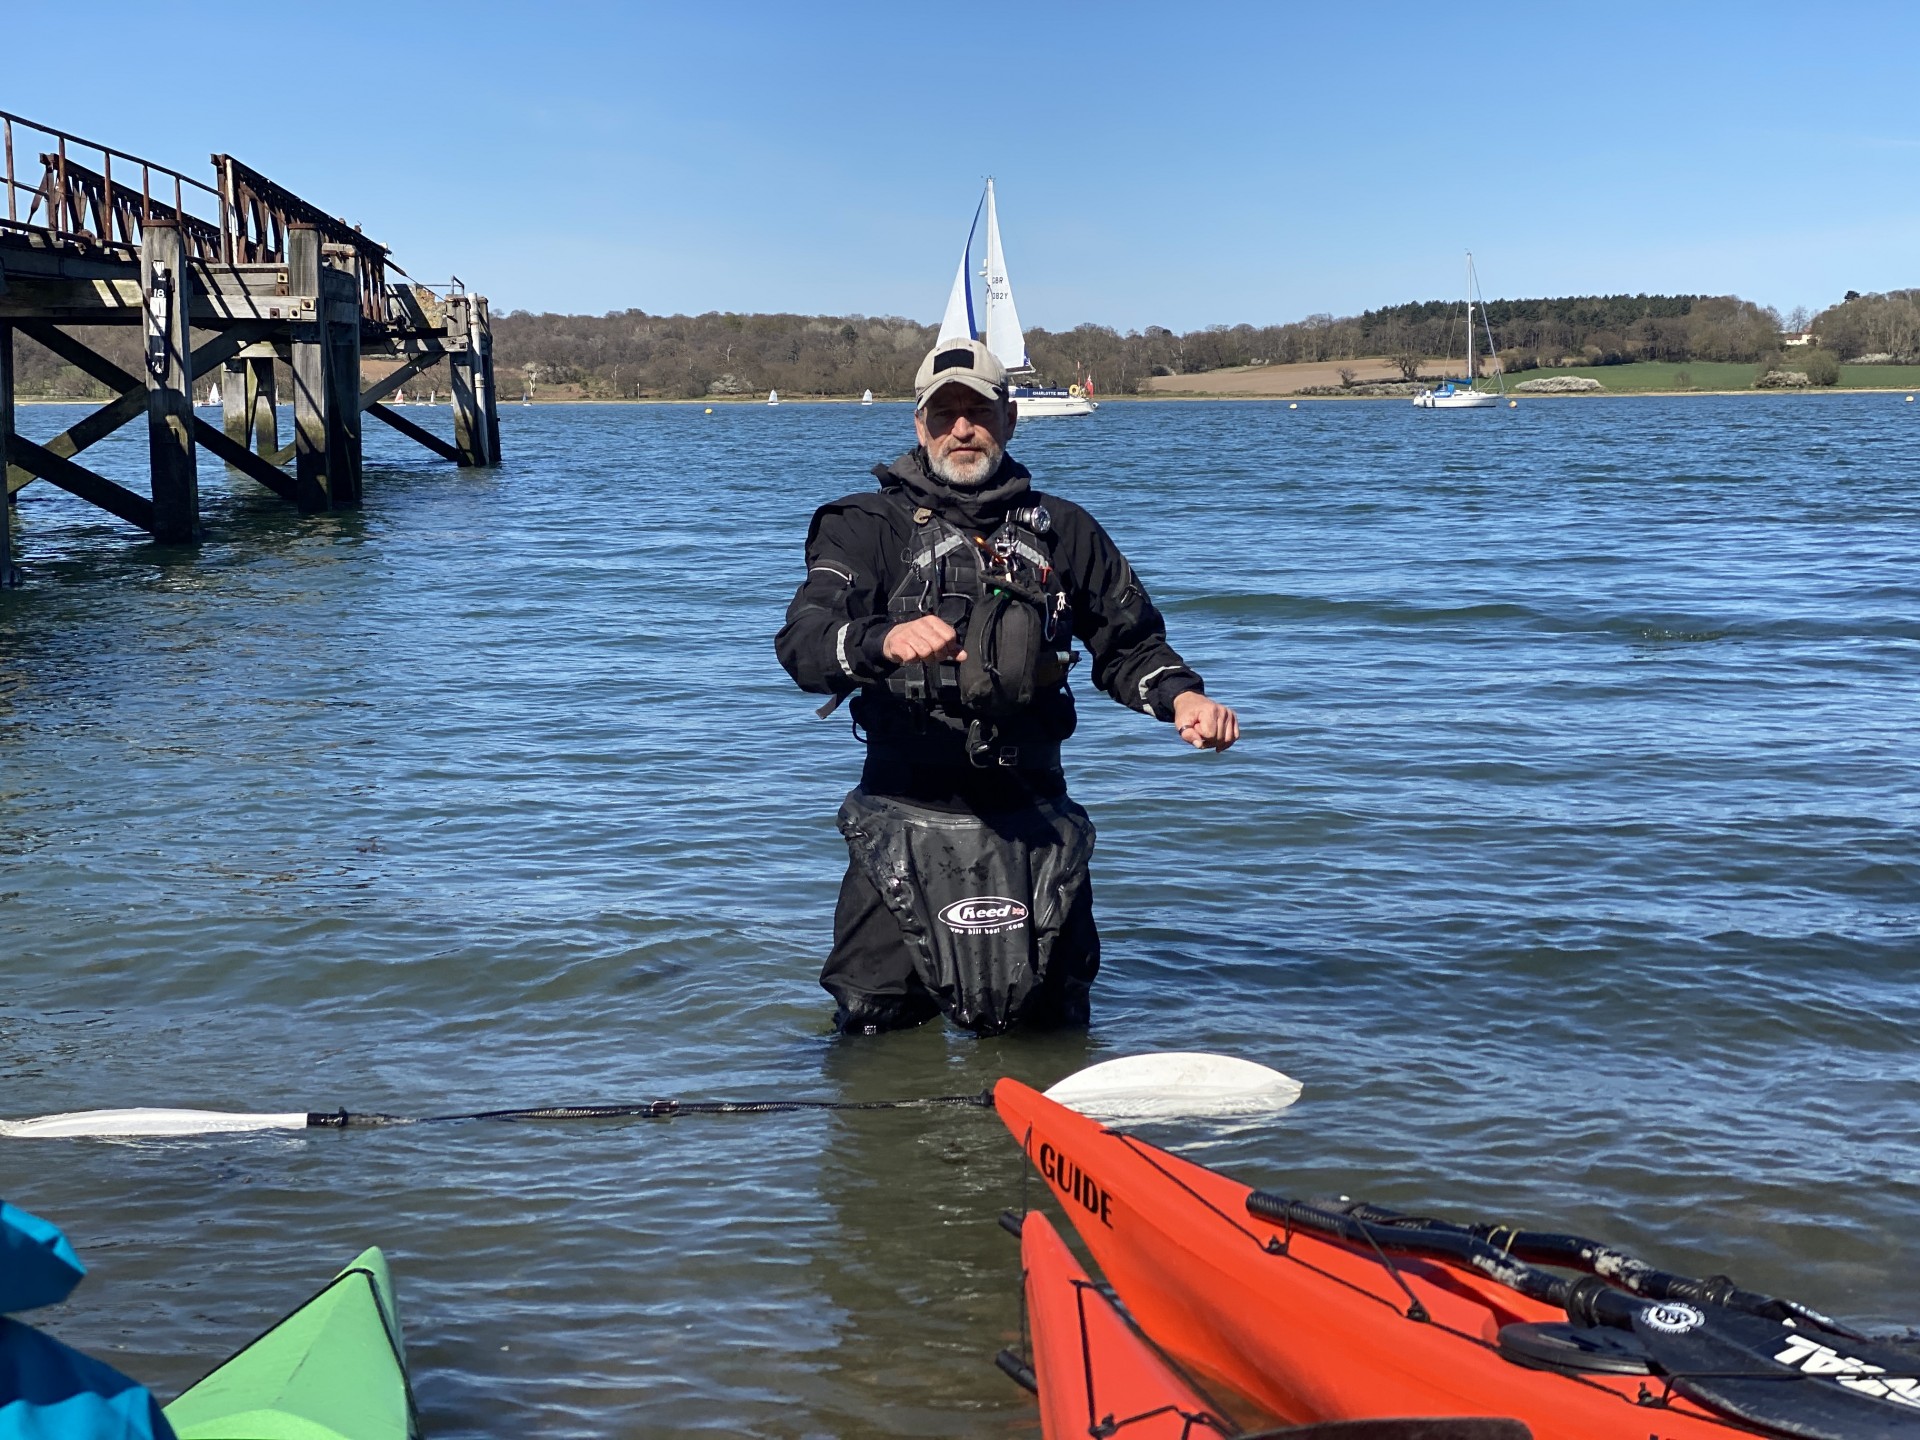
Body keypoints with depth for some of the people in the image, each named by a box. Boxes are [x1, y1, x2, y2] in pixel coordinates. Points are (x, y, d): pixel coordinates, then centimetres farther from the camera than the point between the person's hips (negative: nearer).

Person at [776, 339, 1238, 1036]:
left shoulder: (1062, 530, 11)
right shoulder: (870, 526, 1)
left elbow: (1128, 643, 16)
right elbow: (801, 644, -15)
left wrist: (1181, 696, -7)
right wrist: (885, 640, -37)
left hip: (1031, 824, 3)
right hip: (906, 818, -2)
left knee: (1048, 1031, 12)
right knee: (879, 1038, 1)